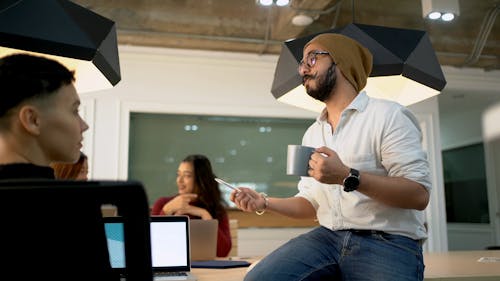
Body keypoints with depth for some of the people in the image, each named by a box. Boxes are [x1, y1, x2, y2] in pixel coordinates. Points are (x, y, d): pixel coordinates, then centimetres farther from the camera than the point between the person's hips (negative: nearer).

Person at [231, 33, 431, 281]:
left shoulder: (388, 115, -5)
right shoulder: (312, 134, 15)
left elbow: (419, 195, -14)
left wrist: (348, 177, -23)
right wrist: (265, 203, 2)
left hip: (388, 242, -4)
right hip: (328, 236, 5)